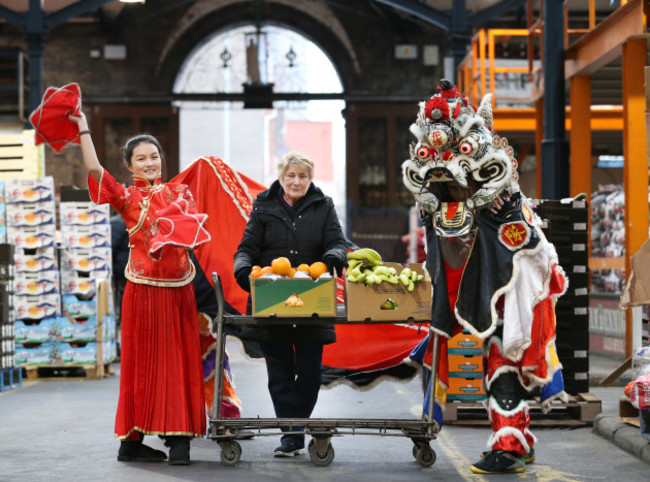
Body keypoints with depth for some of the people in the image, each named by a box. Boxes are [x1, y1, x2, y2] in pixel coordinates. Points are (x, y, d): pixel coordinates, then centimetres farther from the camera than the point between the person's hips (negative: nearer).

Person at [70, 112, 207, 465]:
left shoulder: (179, 192, 12)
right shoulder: (127, 198, 0)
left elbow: (198, 229, 10)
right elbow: (94, 168, -12)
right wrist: (83, 127, -9)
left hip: (179, 288, 3)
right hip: (144, 288, -3)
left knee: (180, 360, 1)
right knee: (143, 361, -1)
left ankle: (179, 436, 2)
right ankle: (132, 440, 4)